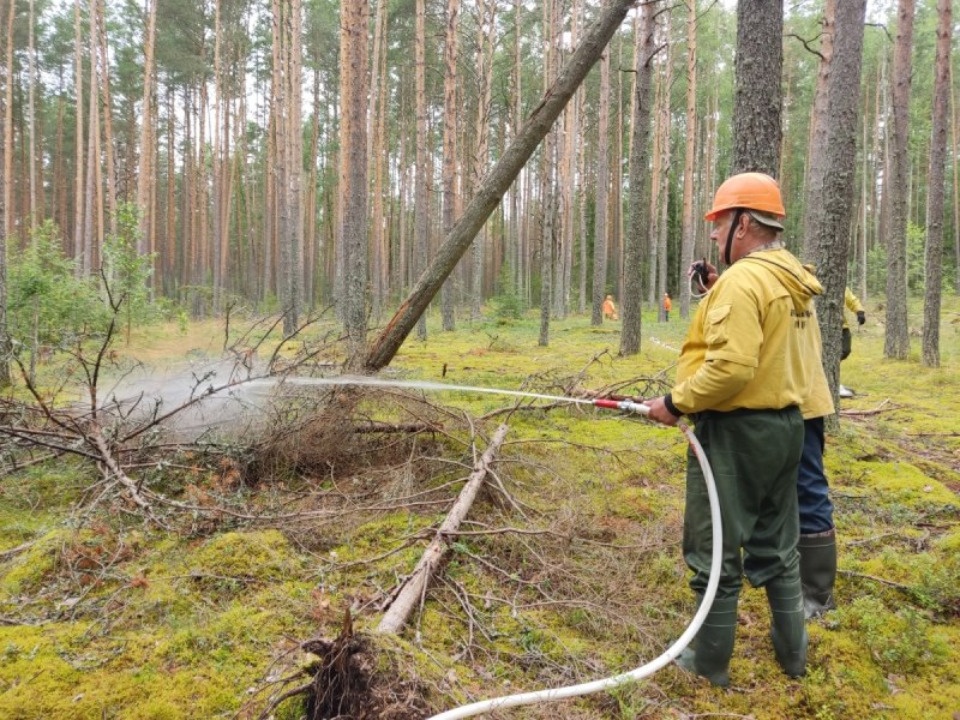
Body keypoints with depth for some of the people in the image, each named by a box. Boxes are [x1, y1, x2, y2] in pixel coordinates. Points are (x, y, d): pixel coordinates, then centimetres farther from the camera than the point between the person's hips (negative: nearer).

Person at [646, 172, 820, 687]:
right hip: (784, 425, 9)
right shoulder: (793, 282, 10)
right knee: (776, 547, 20)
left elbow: (731, 367, -28)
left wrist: (675, 402, -16)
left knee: (716, 552, 5)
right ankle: (792, 652, 33)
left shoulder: (742, 280, -19)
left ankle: (710, 662, 18)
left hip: (735, 431, -9)